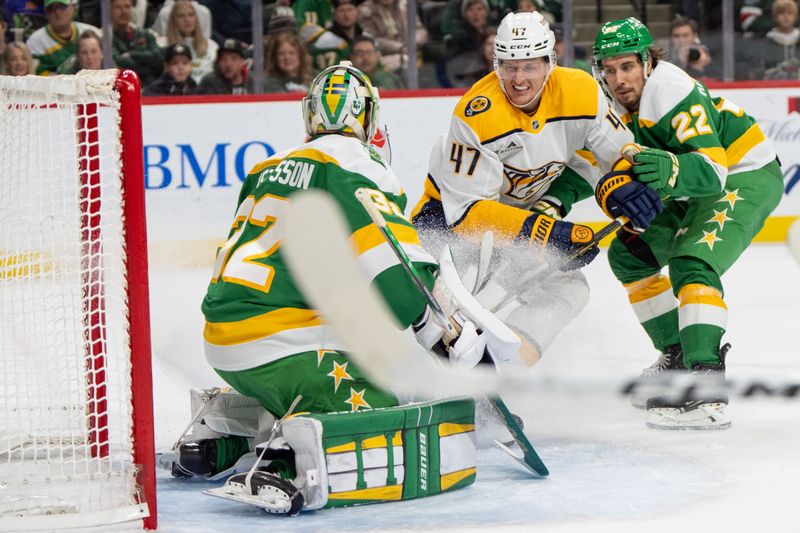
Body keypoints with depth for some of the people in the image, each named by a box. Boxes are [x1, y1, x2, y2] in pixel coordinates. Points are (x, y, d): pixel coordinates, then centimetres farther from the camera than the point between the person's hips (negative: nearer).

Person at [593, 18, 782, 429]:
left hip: (746, 177, -10)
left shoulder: (673, 90, -28)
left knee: (691, 264, -30)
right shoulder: (618, 102, -2)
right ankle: (679, 353, 24)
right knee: (628, 253, 14)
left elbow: (712, 170, -36)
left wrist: (672, 170, -56)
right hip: (694, 190, 10)